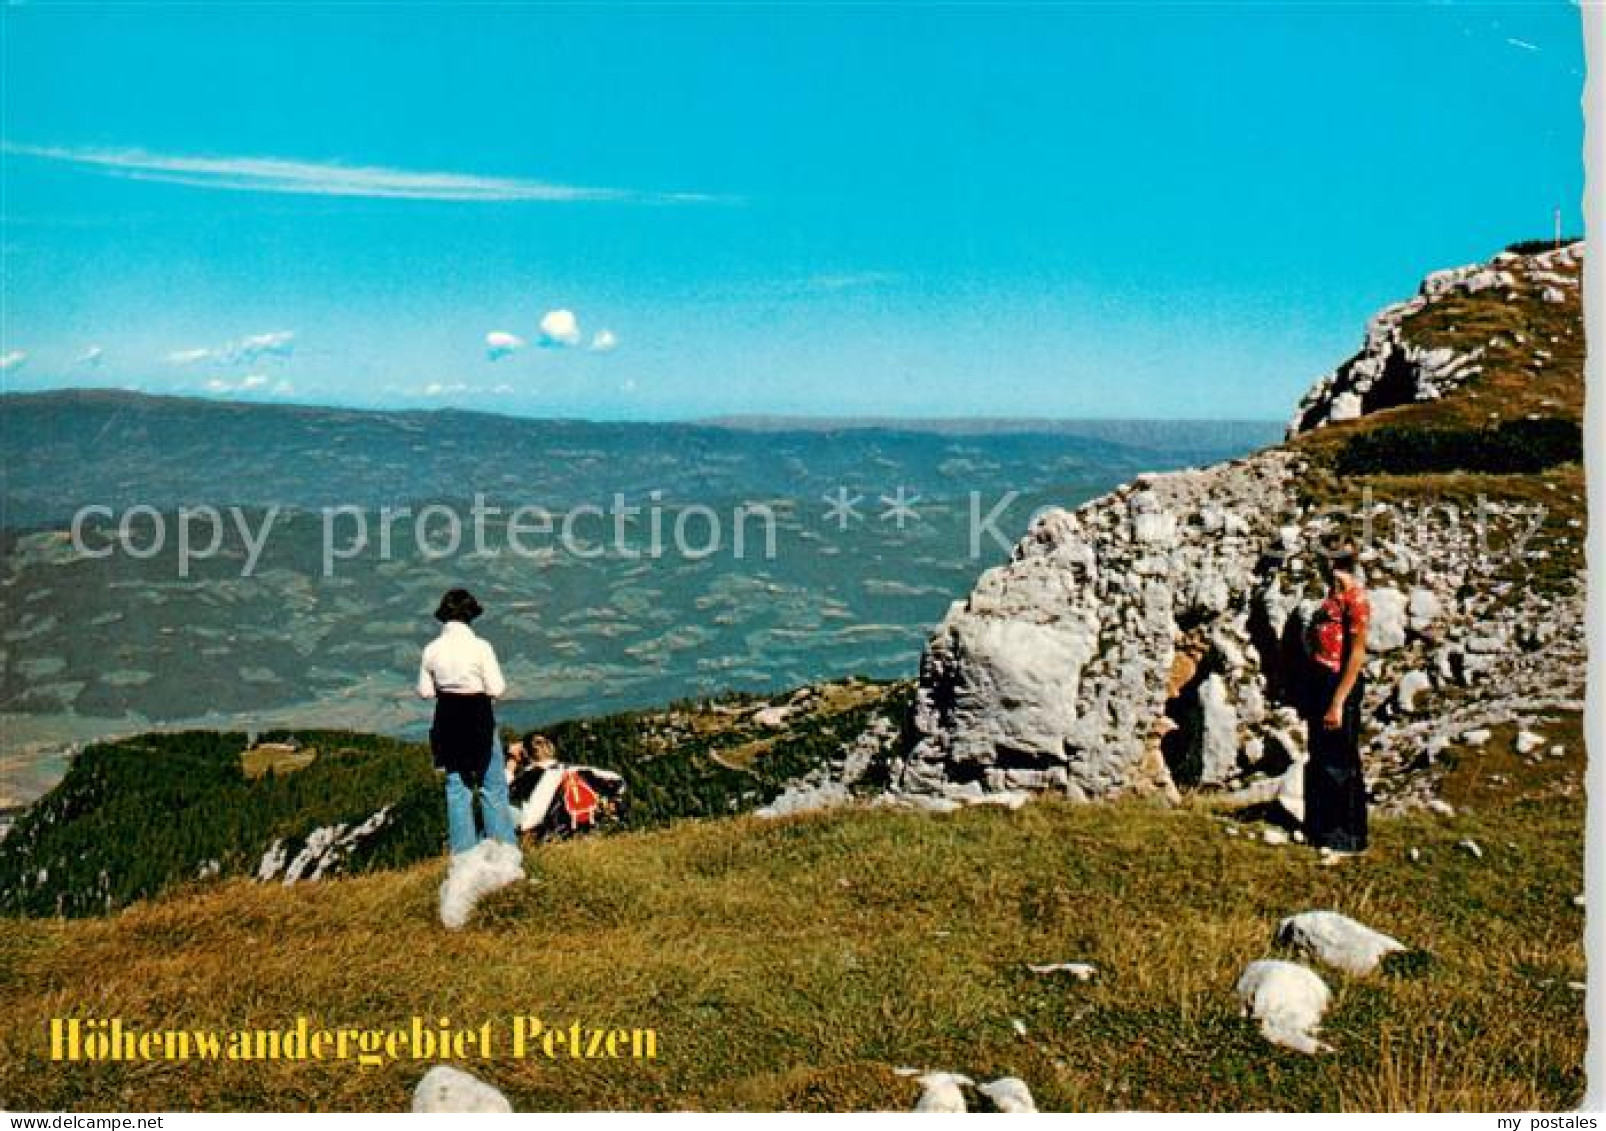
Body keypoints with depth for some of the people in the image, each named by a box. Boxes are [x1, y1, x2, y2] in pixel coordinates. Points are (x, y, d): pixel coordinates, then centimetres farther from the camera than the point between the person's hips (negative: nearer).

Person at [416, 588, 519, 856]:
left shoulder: (431, 650, -4)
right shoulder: (480, 647, -16)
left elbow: (425, 691, 2)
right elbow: (497, 690, -14)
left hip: (447, 723, 4)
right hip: (479, 722, -4)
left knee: (456, 786, 14)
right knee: (493, 786, 9)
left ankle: (463, 850, 19)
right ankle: (503, 845, 14)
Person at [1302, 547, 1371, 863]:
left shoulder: (1353, 596, -16)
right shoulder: (1334, 593, 12)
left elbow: (1357, 653, -19)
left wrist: (1338, 702, -21)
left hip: (1340, 683, -9)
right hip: (1322, 680, 9)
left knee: (1341, 762, 0)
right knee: (1321, 759, 16)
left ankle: (1348, 840, 11)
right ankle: (1324, 829, 28)